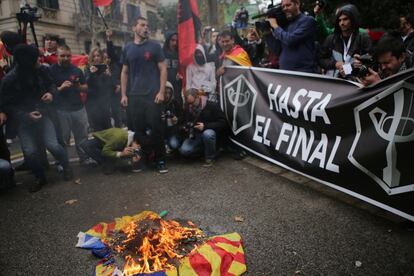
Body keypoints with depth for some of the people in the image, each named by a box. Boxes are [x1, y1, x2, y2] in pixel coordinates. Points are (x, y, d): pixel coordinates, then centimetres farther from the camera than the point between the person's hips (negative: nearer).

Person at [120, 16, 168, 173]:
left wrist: (161, 92, -9)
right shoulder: (127, 48, 11)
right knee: (137, 129, 6)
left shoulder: (154, 46, 3)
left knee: (156, 128, -2)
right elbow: (124, 72, 13)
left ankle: (161, 160, 8)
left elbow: (163, 69, 0)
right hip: (134, 96, 3)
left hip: (153, 95, -3)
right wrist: (124, 94, 5)